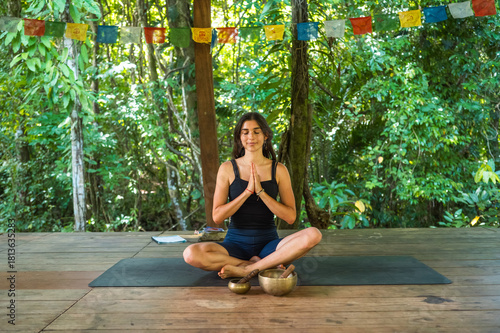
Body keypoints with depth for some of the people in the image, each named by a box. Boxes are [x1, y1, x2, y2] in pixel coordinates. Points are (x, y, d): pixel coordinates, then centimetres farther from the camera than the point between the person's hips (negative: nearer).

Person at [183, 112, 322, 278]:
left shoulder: (279, 170, 0)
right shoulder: (227, 168, -1)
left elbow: (290, 217, -5)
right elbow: (217, 217, -7)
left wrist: (260, 191, -16)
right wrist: (247, 191, -18)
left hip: (268, 244, 1)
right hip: (236, 243, 0)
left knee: (313, 235, -27)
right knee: (191, 254, -28)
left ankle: (245, 269, -21)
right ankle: (265, 265, -16)